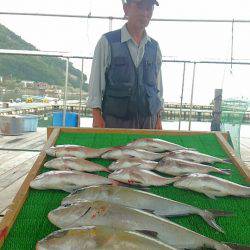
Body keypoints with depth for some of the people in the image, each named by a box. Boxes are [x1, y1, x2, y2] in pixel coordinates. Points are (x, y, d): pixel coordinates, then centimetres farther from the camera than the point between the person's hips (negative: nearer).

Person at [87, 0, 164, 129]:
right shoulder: (107, 42, -4)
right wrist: (97, 118, -9)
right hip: (115, 120, -3)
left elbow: (158, 86, 13)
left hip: (148, 120, 4)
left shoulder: (154, 47, 9)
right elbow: (96, 82, -3)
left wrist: (158, 119, 10)